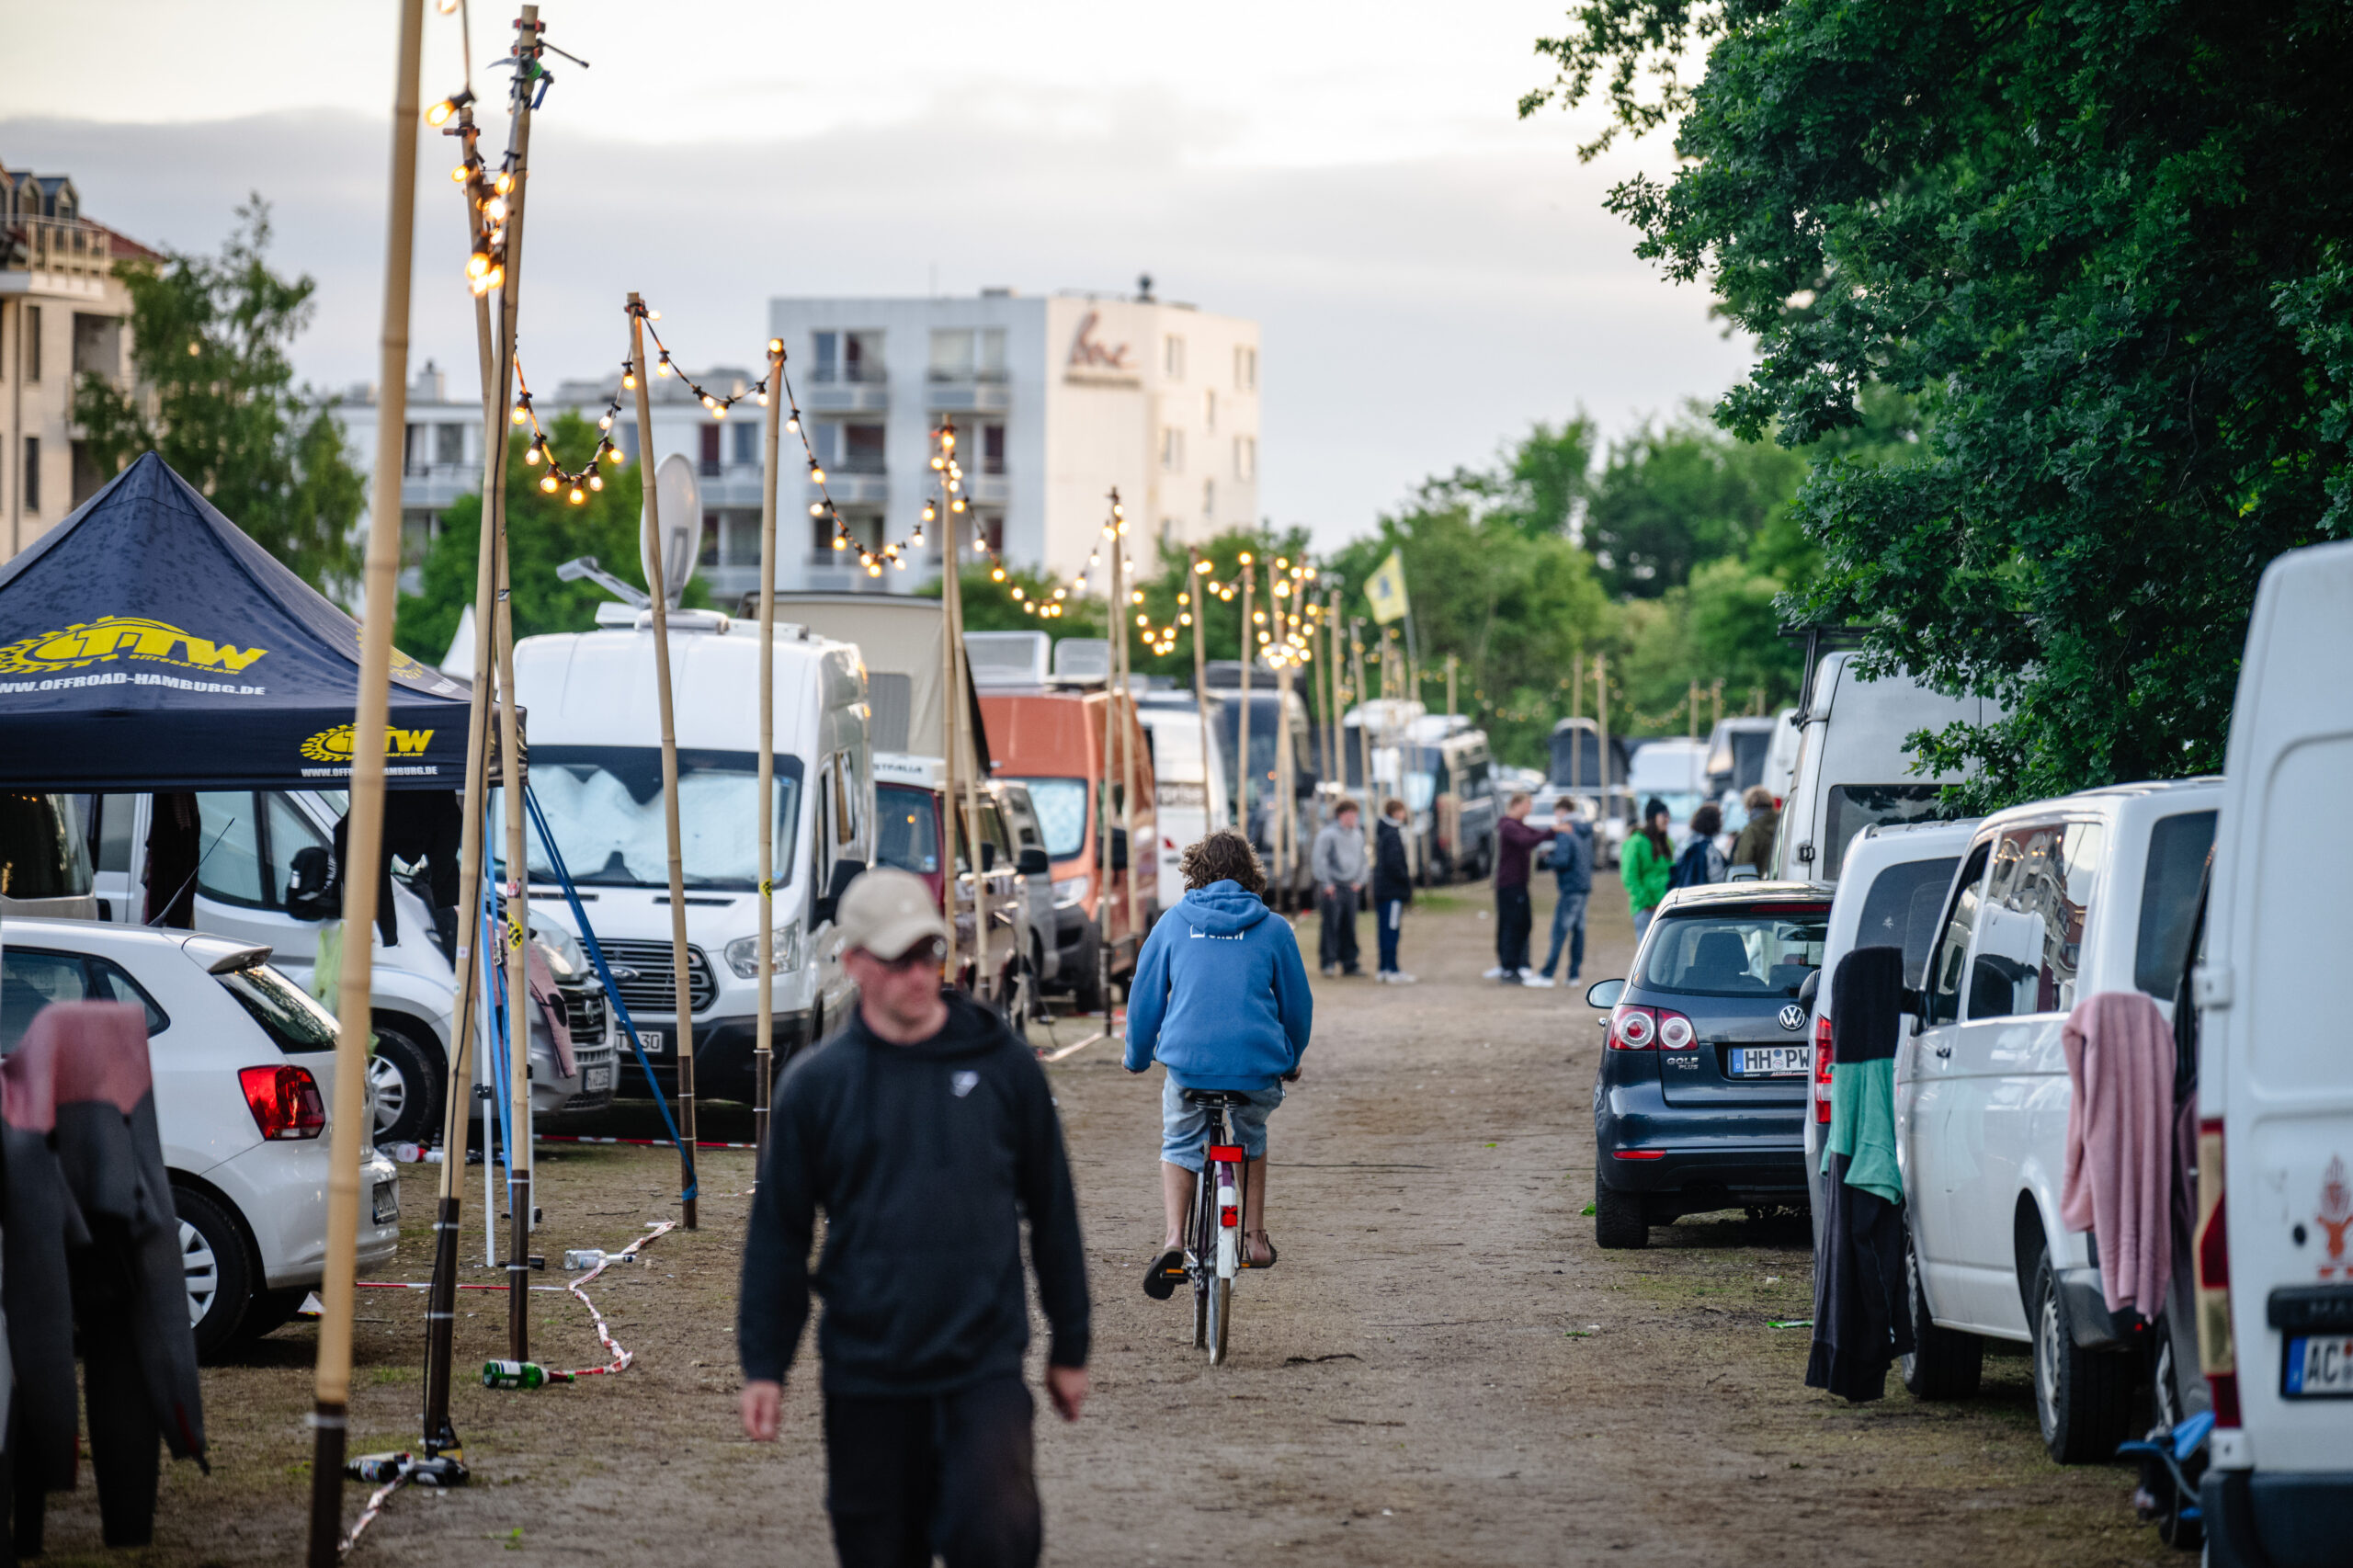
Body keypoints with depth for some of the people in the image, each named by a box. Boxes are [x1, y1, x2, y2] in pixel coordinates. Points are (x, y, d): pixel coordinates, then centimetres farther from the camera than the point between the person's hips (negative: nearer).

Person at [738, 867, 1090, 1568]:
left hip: (986, 1370, -1)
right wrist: (764, 1367, 4)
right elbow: (778, 1235, 7)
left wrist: (1070, 1349, 11)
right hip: (866, 1374, 1)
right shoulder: (816, 1084, 2)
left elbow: (1053, 1213, 9)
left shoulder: (1003, 1065, 2)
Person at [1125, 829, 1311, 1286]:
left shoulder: (1174, 922, 8)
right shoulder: (1272, 929, 8)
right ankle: (1255, 1238, 28)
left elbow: (1144, 996, 12)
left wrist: (1137, 1057, 27)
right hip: (1257, 1066, 1)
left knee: (1180, 1146, 20)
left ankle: (1174, 1241, -2)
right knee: (1252, 1140, 29)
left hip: (1187, 1060, -1)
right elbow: (1297, 1004, 15)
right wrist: (1290, 1062, 32)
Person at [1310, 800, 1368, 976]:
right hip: (1332, 887, -6)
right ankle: (1329, 962, -4)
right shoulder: (1328, 834, -7)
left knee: (1349, 927, 6)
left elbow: (1361, 859, 22)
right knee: (1331, 926, -7)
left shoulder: (1357, 835, 13)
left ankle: (1350, 963, 11)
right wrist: (1326, 884, -12)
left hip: (1351, 887, 6)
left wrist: (1359, 881, 11)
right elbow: (1319, 859, -10)